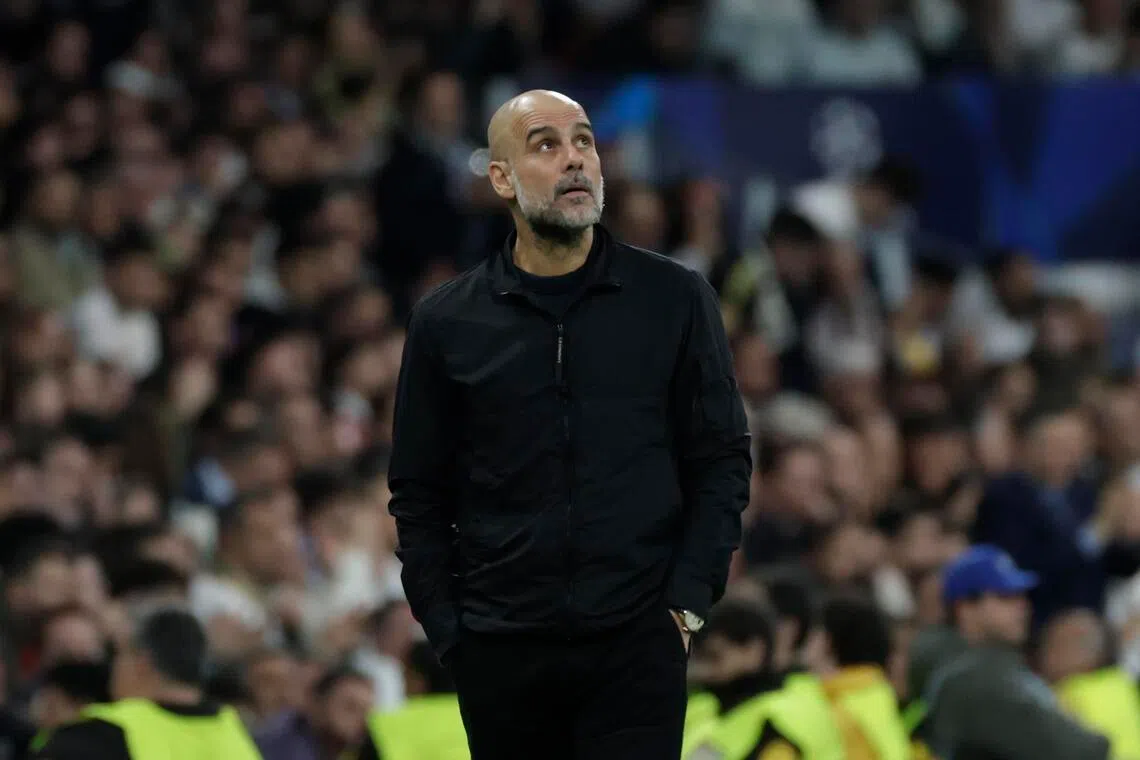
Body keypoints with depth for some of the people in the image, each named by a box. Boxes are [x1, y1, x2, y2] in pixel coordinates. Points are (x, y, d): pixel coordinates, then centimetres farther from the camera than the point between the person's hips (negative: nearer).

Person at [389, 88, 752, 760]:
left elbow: (722, 459, 6)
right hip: (500, 649, 1)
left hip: (637, 642, -1)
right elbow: (418, 495, 9)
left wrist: (689, 601, -3)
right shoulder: (447, 323, 5)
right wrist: (447, 627, 1)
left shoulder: (676, 301, 3)